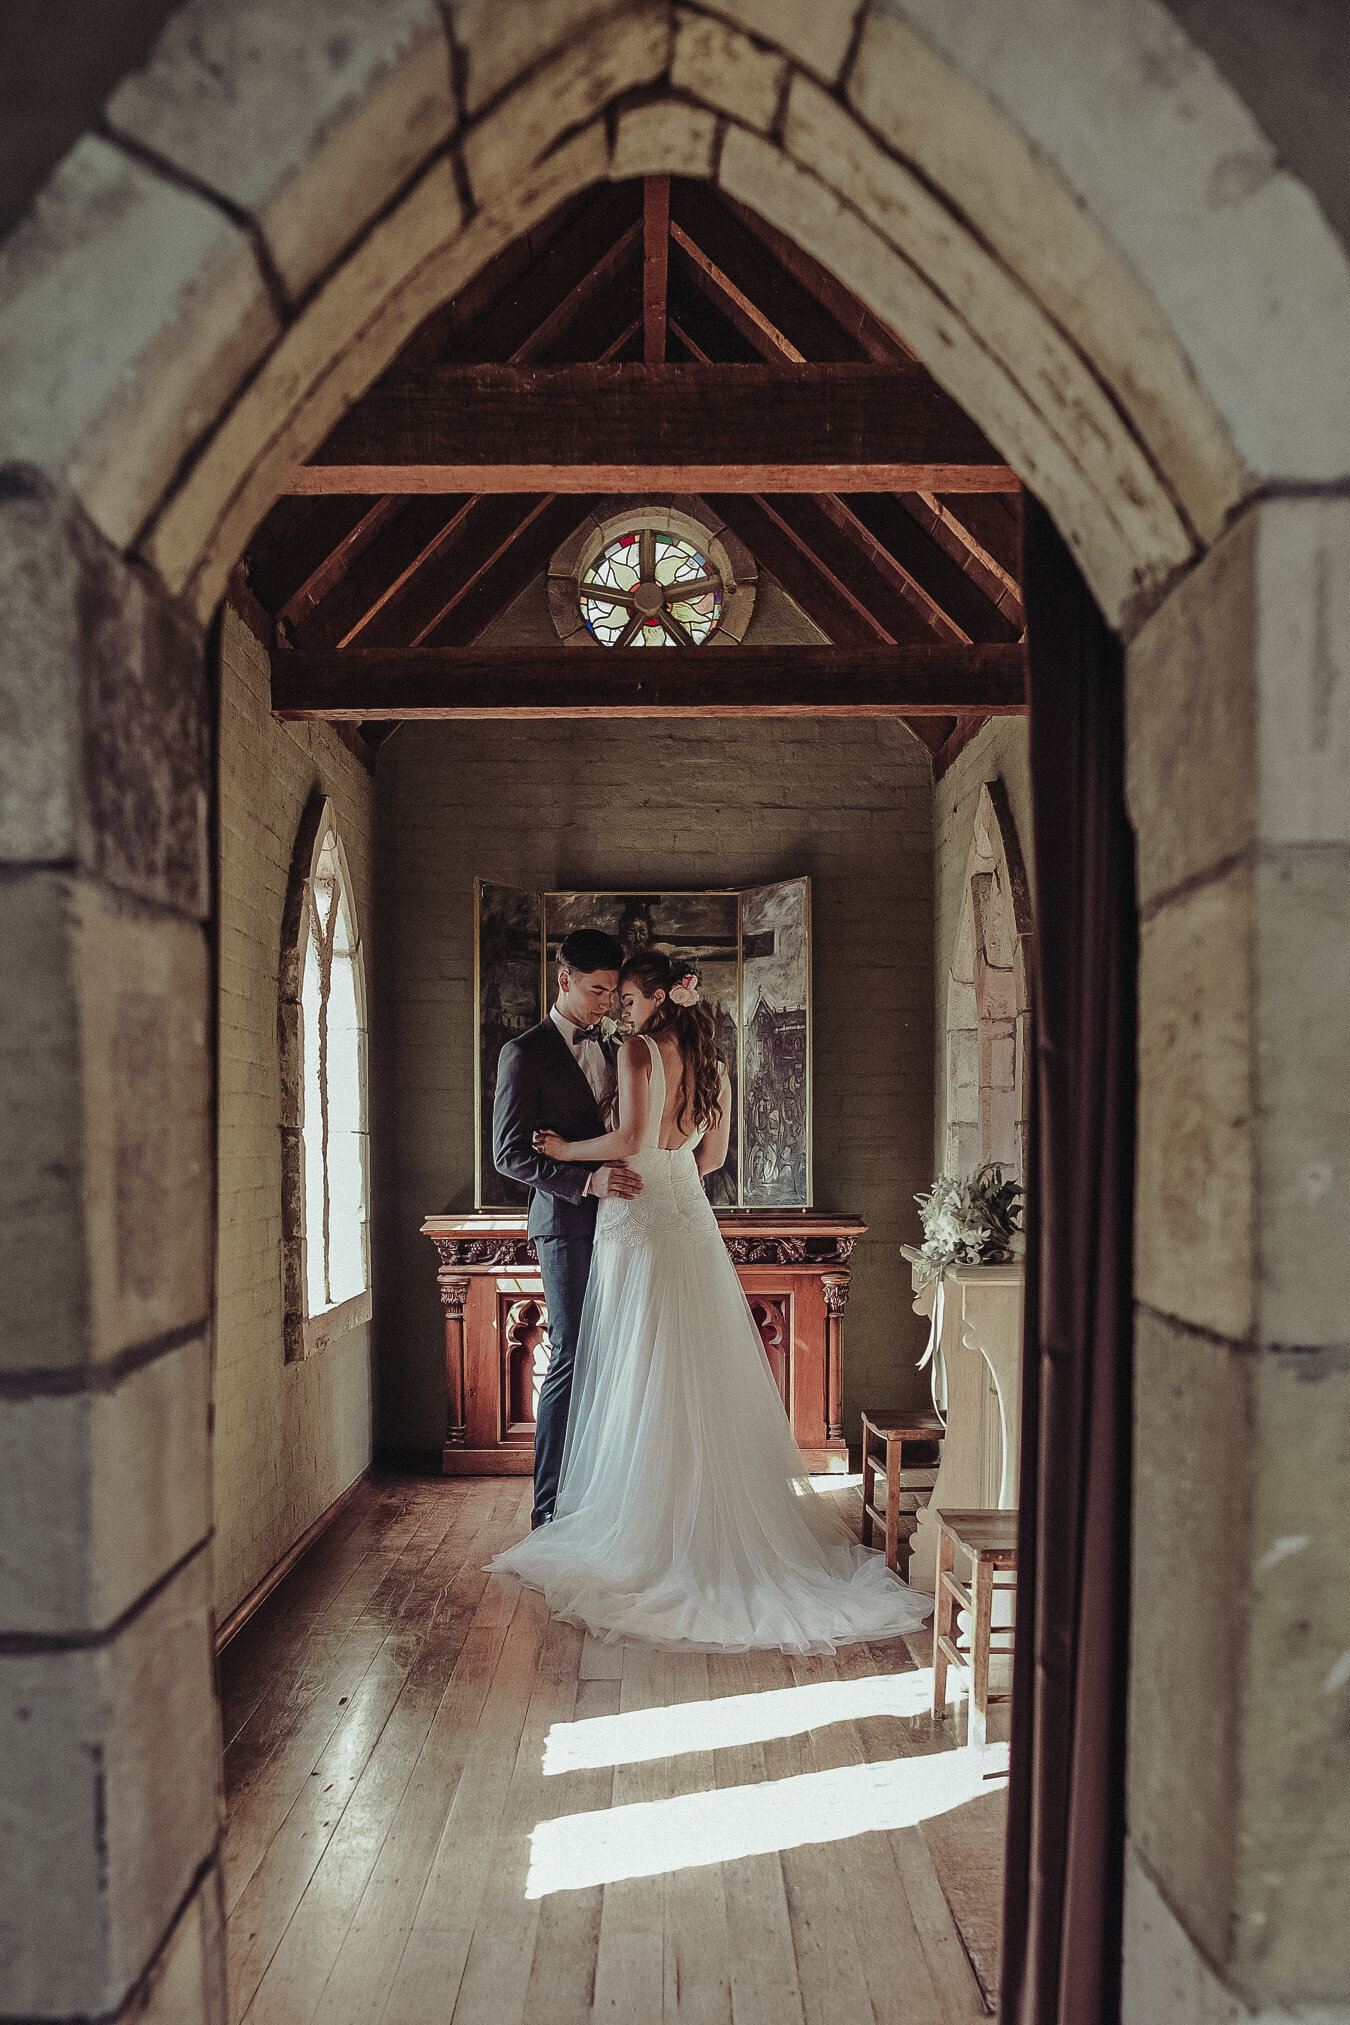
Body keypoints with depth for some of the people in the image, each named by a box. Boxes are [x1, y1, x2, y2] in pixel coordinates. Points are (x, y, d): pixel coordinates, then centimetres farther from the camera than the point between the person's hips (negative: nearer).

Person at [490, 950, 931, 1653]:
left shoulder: (639, 1050, -10)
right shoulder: (713, 1064, 10)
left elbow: (630, 1139, -20)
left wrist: (567, 1148, -8)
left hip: (637, 1224, -6)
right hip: (691, 1224, 6)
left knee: (640, 1377, 0)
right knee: (701, 1375, 10)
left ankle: (641, 1524, 8)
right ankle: (722, 1516, 16)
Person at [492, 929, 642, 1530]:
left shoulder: (612, 1049, 16)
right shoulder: (524, 1053, -4)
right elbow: (509, 1154, -10)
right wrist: (587, 1180, -21)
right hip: (566, 1225, -6)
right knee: (572, 1361, -6)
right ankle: (550, 1509, 5)